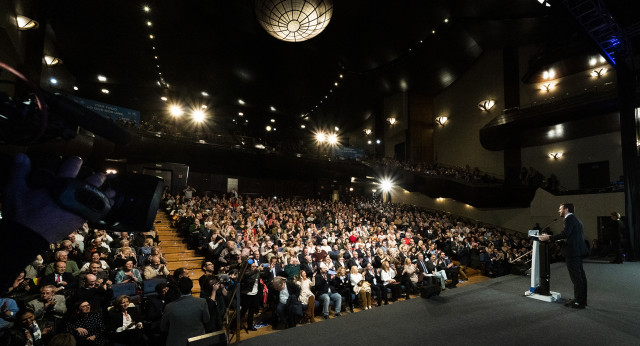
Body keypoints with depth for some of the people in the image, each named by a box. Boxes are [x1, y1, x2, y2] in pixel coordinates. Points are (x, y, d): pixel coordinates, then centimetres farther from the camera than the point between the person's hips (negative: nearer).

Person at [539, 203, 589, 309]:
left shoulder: (570, 219, -12)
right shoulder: (576, 219, 19)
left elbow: (565, 234, -25)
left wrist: (549, 238, -21)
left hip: (573, 252, -11)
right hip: (578, 251, 11)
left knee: (576, 276, -5)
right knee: (580, 275, 15)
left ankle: (579, 302, 1)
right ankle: (581, 299, 24)